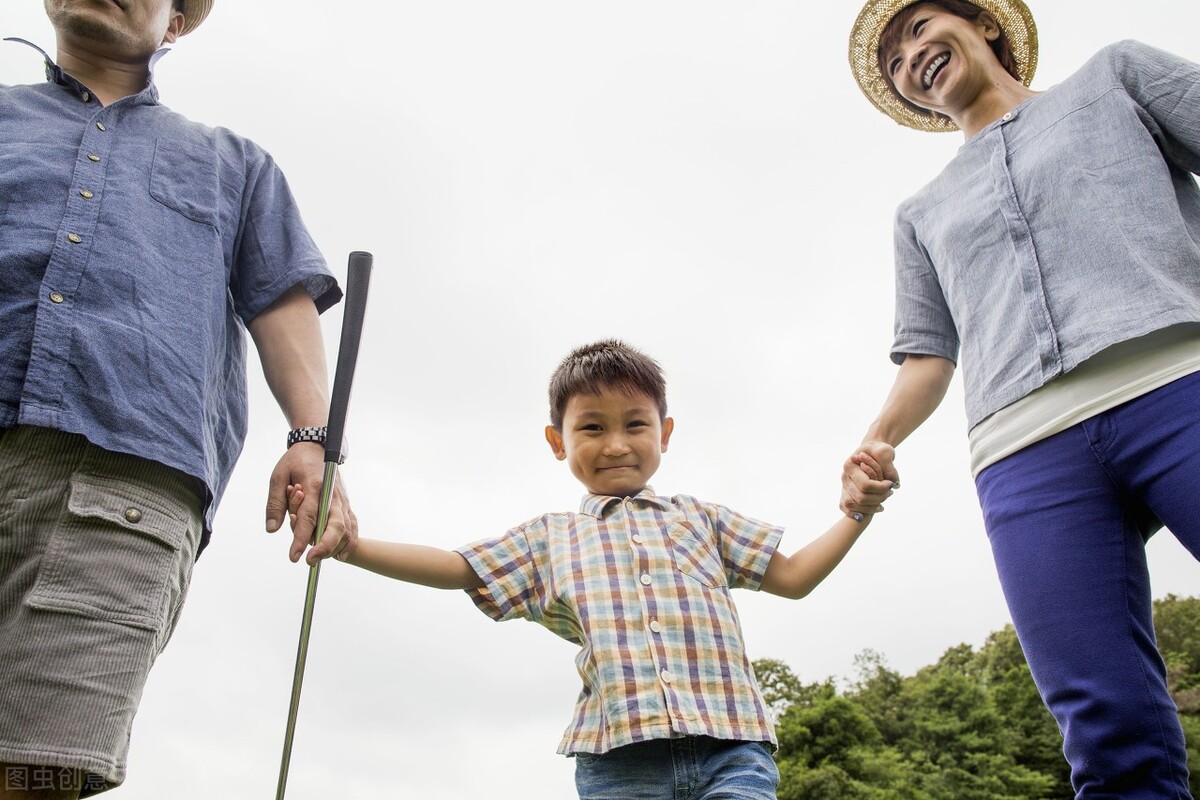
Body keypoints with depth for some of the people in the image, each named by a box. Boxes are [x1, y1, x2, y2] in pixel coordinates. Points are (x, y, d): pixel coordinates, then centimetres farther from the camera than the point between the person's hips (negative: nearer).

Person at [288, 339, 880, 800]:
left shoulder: (697, 518, 22)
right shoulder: (548, 540, 19)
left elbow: (793, 577, 24)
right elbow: (452, 568, 14)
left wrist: (857, 512, 12)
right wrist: (348, 544, 3)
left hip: (729, 749, 1)